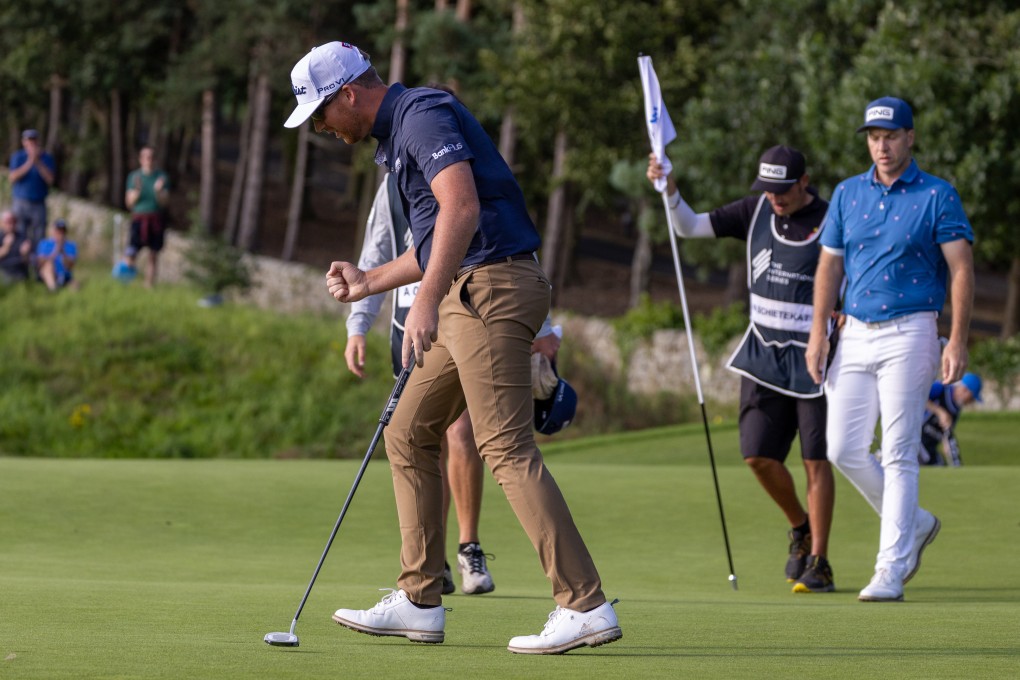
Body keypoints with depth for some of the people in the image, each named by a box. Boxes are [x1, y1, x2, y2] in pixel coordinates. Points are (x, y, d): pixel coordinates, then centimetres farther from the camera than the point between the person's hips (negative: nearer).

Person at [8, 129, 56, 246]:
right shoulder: (17, 157, 3)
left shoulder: (47, 158, 4)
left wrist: (38, 163, -16)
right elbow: (13, 177, -10)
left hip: (39, 204, 1)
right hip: (21, 203, -1)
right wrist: (29, 163, -17)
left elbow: (50, 179, -7)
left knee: (38, 239, -1)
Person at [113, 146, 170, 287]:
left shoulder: (162, 177, 6)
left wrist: (159, 191, -17)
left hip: (156, 219, 1)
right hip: (139, 217, -1)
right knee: (131, 252, -17)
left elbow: (165, 202, 2)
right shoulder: (134, 177, 6)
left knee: (153, 255, 4)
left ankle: (150, 284, 10)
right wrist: (137, 191, -15)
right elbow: (129, 202, 3)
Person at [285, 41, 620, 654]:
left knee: (507, 446, -16)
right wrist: (368, 282, 36)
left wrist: (427, 302, -28)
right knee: (409, 436, 13)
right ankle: (420, 603, 16)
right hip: (469, 297, 11)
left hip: (493, 286, -11)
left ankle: (586, 606, -19)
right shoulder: (395, 137, 23)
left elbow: (461, 208, -24)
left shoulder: (422, 112, -9)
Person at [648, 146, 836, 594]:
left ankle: (819, 563, 2)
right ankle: (799, 528, 27)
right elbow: (691, 226, 6)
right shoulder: (756, 211, 4)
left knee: (815, 460, -4)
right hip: (764, 354, 5)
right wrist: (669, 191, -11)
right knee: (759, 455, 1)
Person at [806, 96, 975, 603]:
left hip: (908, 335, -5)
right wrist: (818, 333, 5)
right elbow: (829, 265, 14)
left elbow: (961, 269, -8)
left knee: (899, 455, -7)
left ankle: (891, 569, -5)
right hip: (855, 334, 5)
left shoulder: (938, 196, -3)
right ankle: (915, 524, 23)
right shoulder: (848, 194, 11)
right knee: (844, 450, 2)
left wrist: (958, 340, -17)